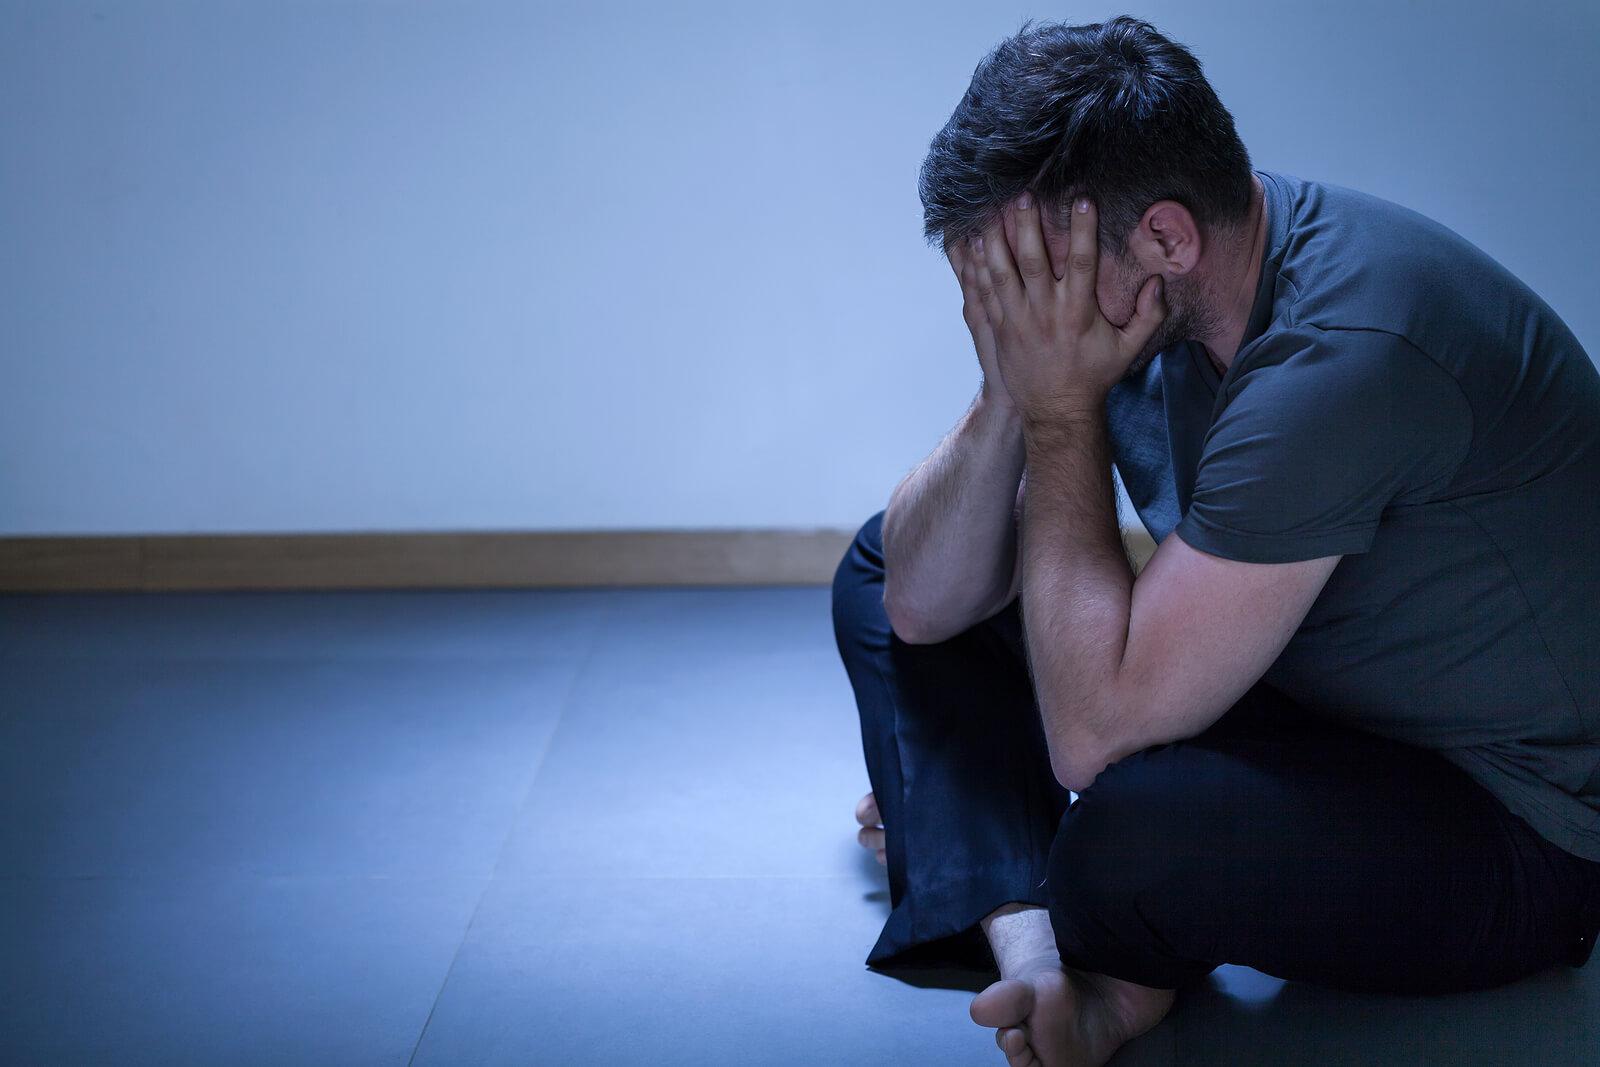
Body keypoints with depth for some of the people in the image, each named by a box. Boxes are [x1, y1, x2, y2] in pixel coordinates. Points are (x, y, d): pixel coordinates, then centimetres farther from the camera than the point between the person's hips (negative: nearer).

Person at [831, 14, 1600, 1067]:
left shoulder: (1339, 357, -32)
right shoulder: (1141, 298, -6)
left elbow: (1093, 730, -32)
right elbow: (923, 604, -4)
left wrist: (1062, 411, -27)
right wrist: (1013, 391, -20)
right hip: (1303, 705, 9)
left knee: (1140, 832, -41)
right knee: (879, 574, 7)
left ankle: (1124, 965, -3)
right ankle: (1035, 956, -12)